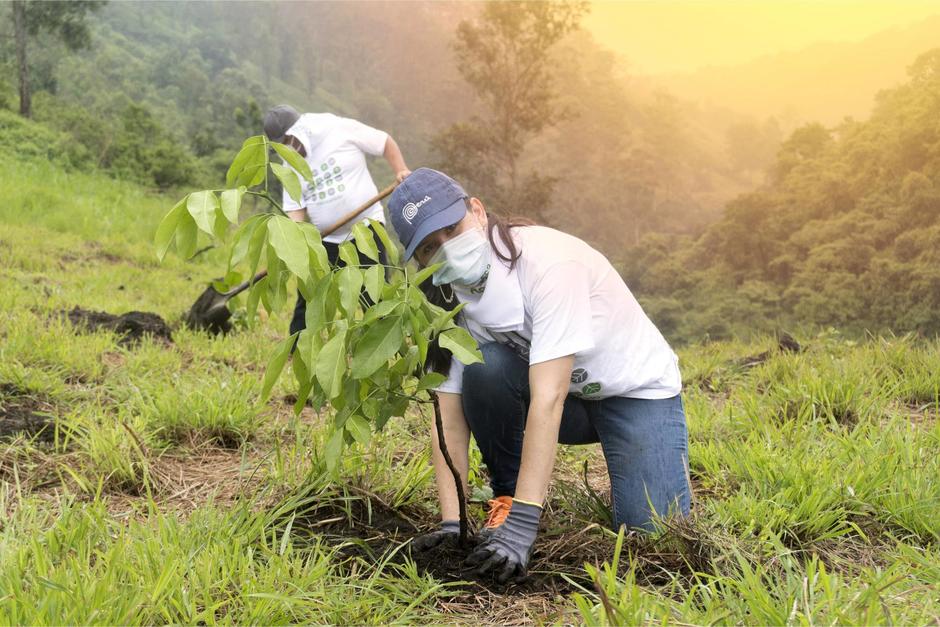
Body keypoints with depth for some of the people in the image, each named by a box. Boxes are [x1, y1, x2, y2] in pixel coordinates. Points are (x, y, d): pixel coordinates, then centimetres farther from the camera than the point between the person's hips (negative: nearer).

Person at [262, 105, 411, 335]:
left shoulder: (341, 130, -8)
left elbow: (385, 142, 0)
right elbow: (294, 211, -1)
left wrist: (401, 170, -15)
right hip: (325, 240, 4)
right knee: (308, 301, 4)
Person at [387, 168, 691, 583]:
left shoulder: (547, 261, -32)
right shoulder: (449, 299, -12)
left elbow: (549, 399, -38)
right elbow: (450, 420, -13)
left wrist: (521, 525, -41)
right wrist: (450, 523, -23)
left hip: (637, 390, -4)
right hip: (563, 397, 4)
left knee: (653, 532, -22)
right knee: (483, 368, -27)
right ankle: (507, 495, -5)